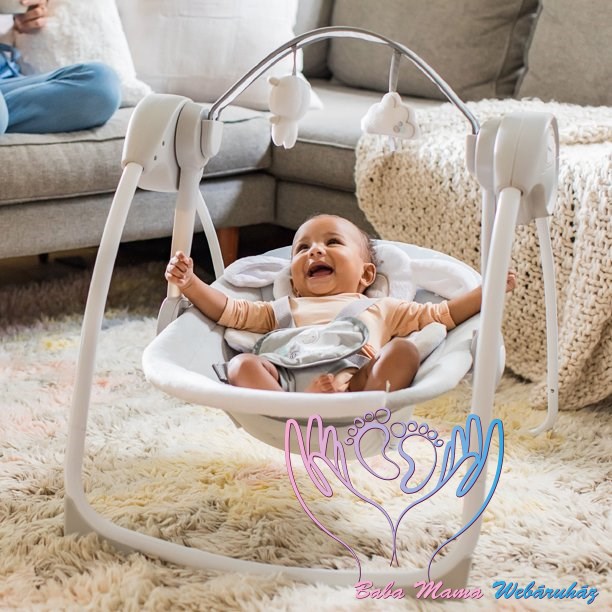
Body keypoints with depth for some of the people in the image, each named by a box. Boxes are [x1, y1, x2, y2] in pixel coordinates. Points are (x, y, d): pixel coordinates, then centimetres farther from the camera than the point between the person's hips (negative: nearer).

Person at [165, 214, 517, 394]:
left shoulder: (381, 309, 37)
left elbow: (441, 314, 32)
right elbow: (230, 311, 34)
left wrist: (485, 291, 20)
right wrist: (189, 283, 22)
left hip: (361, 381, 0)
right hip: (287, 381, 1)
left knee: (403, 349, -25)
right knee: (242, 364, -26)